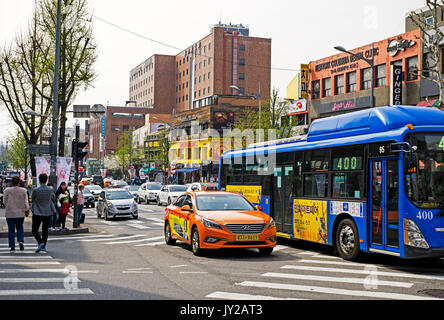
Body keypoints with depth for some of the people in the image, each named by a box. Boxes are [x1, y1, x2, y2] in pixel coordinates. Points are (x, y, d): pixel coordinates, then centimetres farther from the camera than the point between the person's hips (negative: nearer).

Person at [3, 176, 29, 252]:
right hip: (20, 213, 1)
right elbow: (26, 202, -5)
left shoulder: (7, 190, -5)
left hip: (10, 213, -1)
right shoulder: (23, 190, -3)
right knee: (20, 228, 18)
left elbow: (5, 201, 2)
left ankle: (12, 246, 2)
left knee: (11, 230, 5)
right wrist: (27, 209, 10)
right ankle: (21, 240, -5)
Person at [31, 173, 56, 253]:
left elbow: (32, 199, 1)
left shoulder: (36, 190, -14)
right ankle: (43, 246, 16)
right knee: (45, 230, 14)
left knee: (35, 230, 5)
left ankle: (40, 243, -17)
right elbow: (53, 197, 13)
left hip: (37, 213, -3)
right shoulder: (50, 190, -5)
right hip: (47, 213, 3)